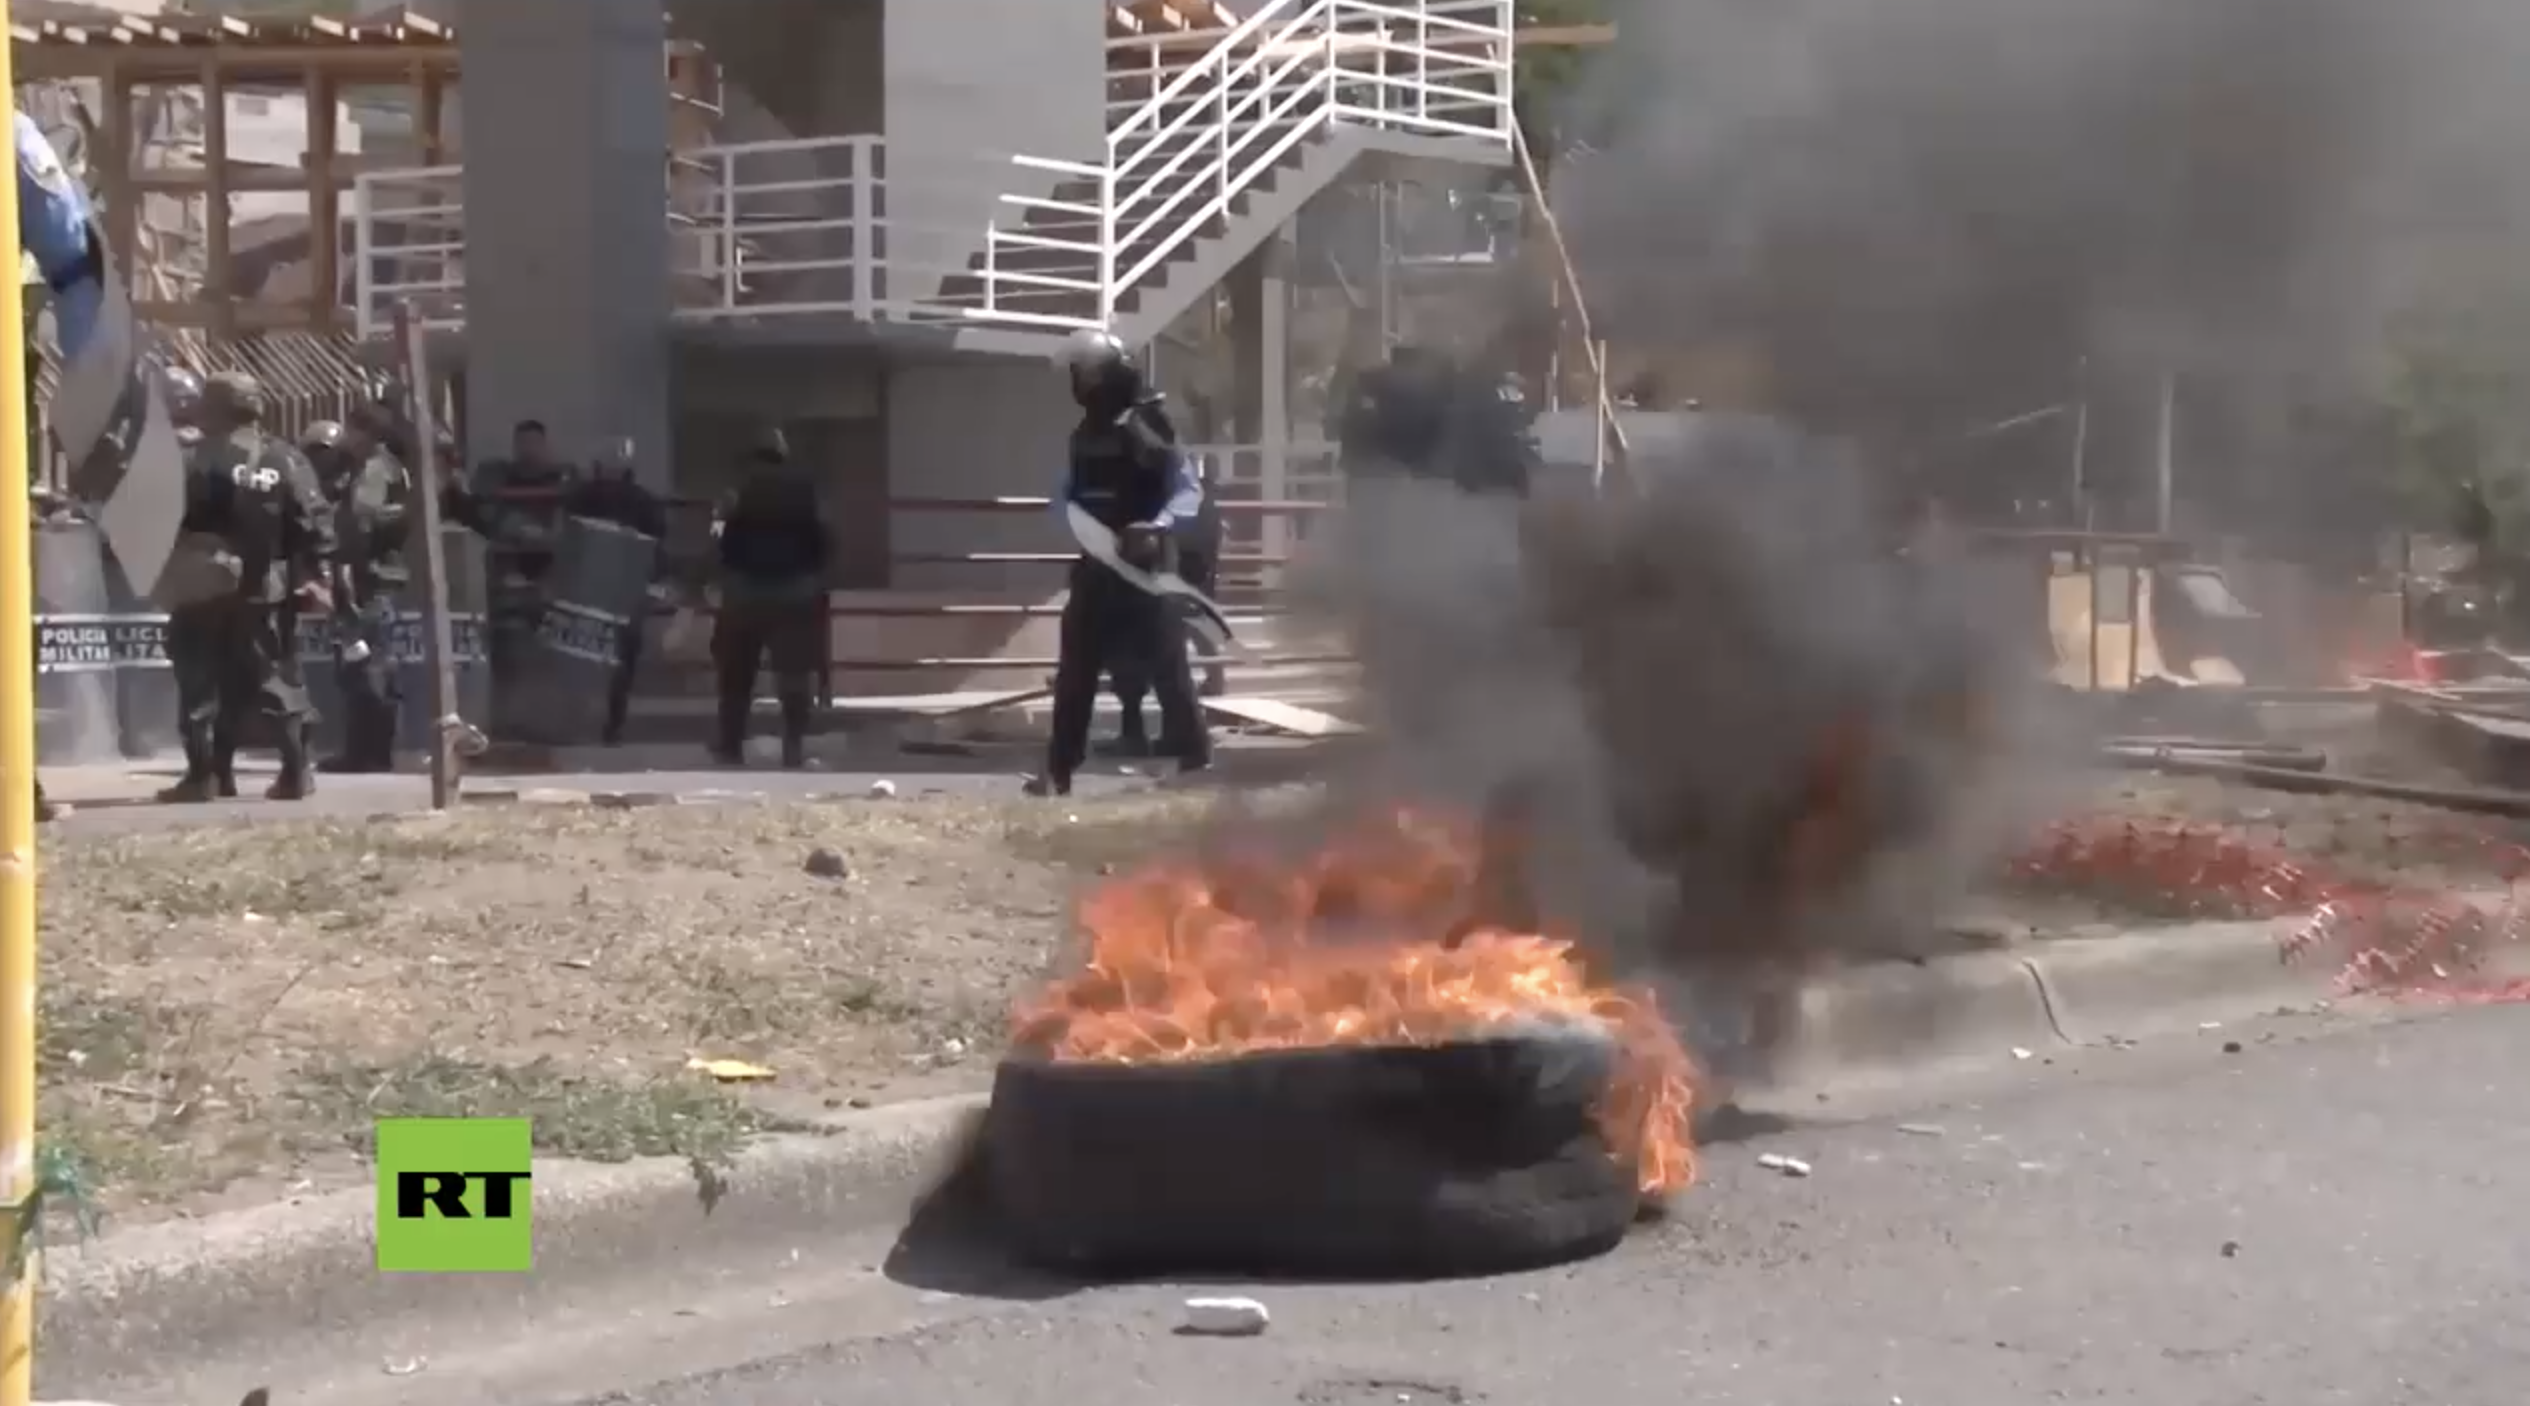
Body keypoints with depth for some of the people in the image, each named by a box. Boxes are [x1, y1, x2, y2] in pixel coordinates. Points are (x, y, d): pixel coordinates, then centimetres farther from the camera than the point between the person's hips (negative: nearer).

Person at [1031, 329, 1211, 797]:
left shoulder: (1150, 427, -9)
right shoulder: (1083, 435, 12)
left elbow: (1189, 491, -11)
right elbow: (1064, 496, 16)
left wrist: (1158, 526, -28)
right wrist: (1076, 519, -7)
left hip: (1146, 564, -6)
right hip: (1096, 565, 6)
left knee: (1166, 664, -5)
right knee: (1075, 668, 6)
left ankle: (1196, 759, 2)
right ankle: (1059, 769, 11)